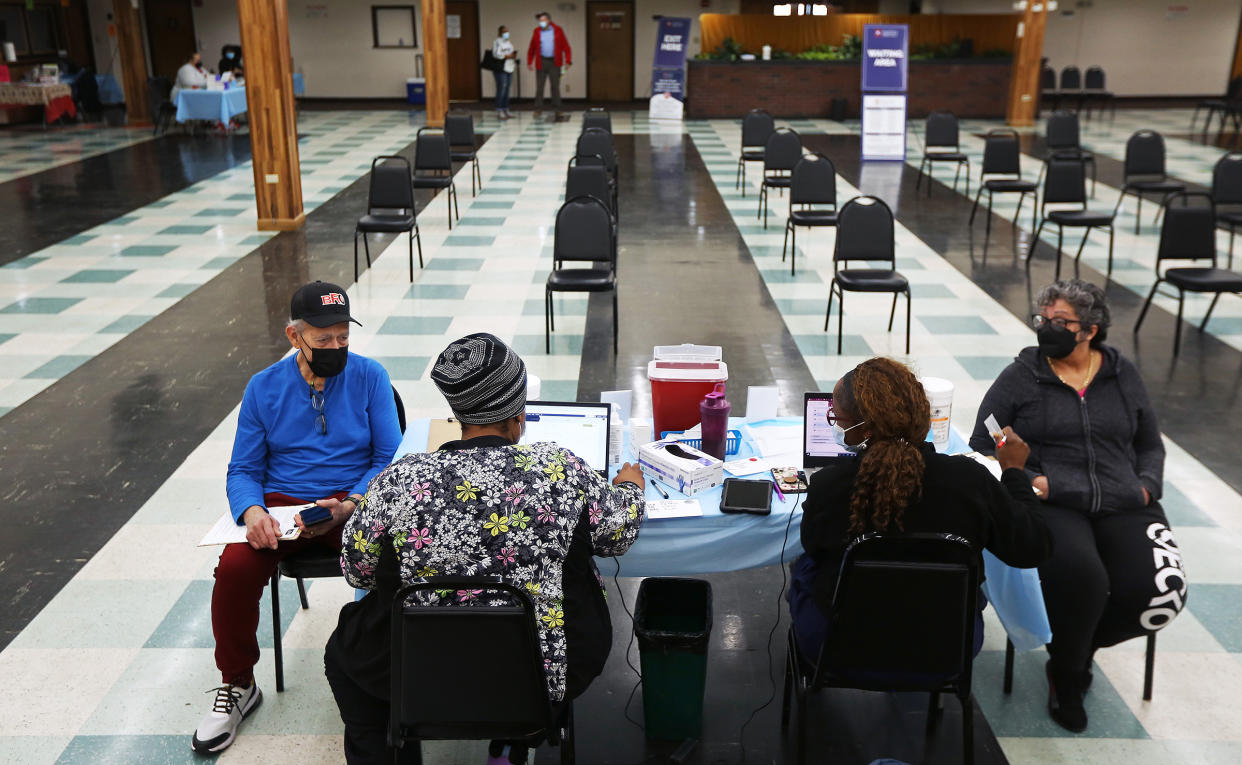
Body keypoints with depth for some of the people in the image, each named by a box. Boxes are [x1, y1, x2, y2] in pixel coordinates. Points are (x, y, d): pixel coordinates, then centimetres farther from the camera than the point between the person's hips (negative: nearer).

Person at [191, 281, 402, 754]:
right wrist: (251, 510, -17)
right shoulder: (264, 387, 5)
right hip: (280, 502, 2)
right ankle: (237, 685, 2)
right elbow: (243, 470, 7)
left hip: (355, 501, -2)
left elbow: (389, 459, -2)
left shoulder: (369, 376, -1)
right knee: (234, 568, -25)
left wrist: (349, 506, -21)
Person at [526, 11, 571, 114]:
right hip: (541, 62, 1)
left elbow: (566, 47, 0)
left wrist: (568, 61, -8)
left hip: (554, 63, -1)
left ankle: (557, 109, 10)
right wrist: (529, 62, 4)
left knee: (555, 86, 3)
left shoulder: (558, 31, 2)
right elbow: (531, 48, 9)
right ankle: (537, 109, 5)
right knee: (539, 87, 1)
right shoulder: (537, 31, 5)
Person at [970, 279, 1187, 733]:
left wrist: (1146, 486, 4)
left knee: (1161, 592, -23)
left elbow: (1151, 446, 24)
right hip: (1050, 504, -3)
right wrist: (1028, 479, -12)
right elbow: (983, 445, 4)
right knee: (1081, 577, -34)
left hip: (1123, 507, 4)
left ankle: (1080, 645, 11)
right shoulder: (1021, 376, 6)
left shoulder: (1123, 376, 17)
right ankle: (1067, 675, -1)